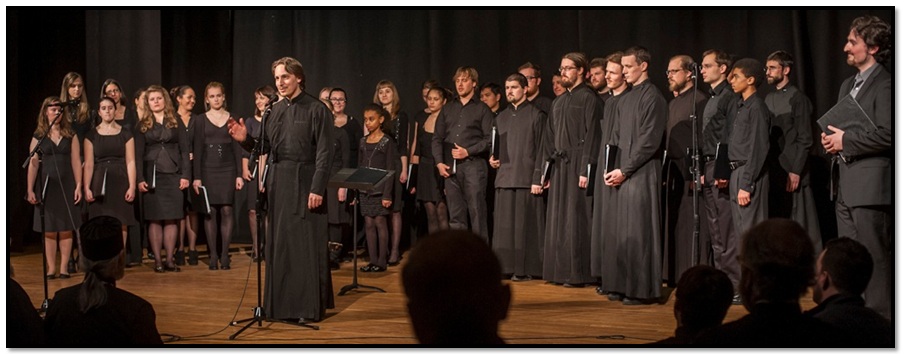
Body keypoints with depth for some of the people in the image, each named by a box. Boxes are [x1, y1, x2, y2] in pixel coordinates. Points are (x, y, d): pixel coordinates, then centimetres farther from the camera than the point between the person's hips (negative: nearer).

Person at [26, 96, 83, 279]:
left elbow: (76, 162, 3)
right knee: (49, 229, 2)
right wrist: (30, 189, -2)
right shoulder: (38, 136, 5)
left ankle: (64, 267, 5)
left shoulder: (70, 135, 7)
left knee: (66, 228, 0)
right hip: (46, 186, 0)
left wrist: (79, 186, -4)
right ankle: (50, 267, 7)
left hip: (66, 185, 0)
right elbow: (33, 164, 2)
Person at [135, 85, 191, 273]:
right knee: (154, 219, 0)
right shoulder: (142, 125, 8)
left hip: (173, 175, 1)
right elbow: (138, 154, 4)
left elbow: (184, 150, 6)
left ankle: (170, 259, 4)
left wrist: (185, 175, -3)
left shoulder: (176, 122, 10)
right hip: (152, 176, -1)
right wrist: (140, 179, -7)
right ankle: (157, 260, 3)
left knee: (172, 218, 0)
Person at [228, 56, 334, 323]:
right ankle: (283, 304, 20)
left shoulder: (316, 109, -5)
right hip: (278, 183, 6)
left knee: (307, 245, -2)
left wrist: (317, 188, -17)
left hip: (305, 182, -6)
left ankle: (310, 306, 6)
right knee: (278, 244, 9)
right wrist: (245, 140, -5)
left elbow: (324, 153, -10)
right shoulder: (274, 111, 12)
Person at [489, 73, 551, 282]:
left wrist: (538, 179, -12)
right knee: (504, 224, 4)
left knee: (525, 224, -4)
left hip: (526, 178, -6)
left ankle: (526, 268, 3)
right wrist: (493, 158, 5)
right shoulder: (501, 117, 18)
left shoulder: (536, 115, 0)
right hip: (504, 177, 6)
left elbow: (543, 149, -5)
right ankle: (506, 266, 11)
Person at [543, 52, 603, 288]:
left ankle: (578, 273, -1)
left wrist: (585, 170, -18)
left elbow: (592, 135, -12)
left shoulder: (589, 98, -5)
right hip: (559, 166, 8)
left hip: (577, 165, -8)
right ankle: (559, 270, 15)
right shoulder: (558, 102, 18)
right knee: (557, 219, 8)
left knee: (576, 219, -6)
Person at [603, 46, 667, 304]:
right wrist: (612, 169, 7)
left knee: (640, 231, -5)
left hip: (643, 174, -8)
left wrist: (624, 170, -13)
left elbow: (650, 141, -15)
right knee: (625, 232, 9)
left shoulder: (653, 97, -8)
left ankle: (644, 290, 3)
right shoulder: (625, 101, 17)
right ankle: (628, 286, 17)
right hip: (625, 174, 8)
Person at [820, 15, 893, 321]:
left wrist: (845, 141, -14)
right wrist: (831, 136, 5)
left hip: (870, 186, -9)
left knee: (875, 259, -3)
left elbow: (887, 134, -20)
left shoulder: (884, 84, -10)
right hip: (846, 186, 9)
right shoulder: (848, 85, 18)